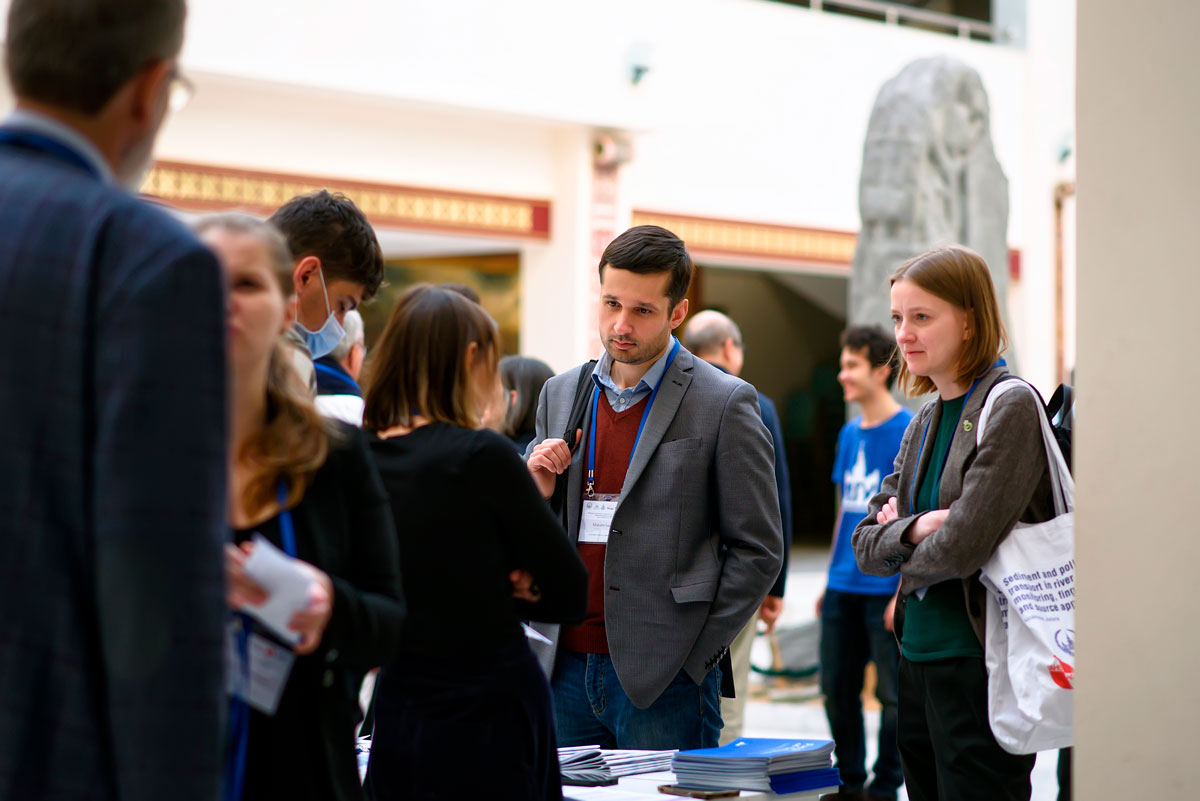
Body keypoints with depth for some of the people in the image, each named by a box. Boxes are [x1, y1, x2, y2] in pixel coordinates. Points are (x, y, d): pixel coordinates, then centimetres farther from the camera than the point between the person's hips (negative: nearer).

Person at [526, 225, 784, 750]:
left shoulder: (724, 404, -5)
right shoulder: (560, 395, 11)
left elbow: (757, 549, -5)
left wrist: (694, 656, -9)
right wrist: (536, 492, -4)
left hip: (662, 682, -5)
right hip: (565, 670, 5)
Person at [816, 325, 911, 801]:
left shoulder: (909, 432, -10)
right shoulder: (849, 434, 12)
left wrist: (904, 590, -16)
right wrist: (831, 579, 17)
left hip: (885, 590, -7)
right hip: (843, 588, 7)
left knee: (892, 691, 3)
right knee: (837, 689, 10)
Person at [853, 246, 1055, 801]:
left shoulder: (1010, 408, -12)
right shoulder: (925, 422, 13)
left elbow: (963, 545, -19)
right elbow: (864, 546, 11)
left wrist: (905, 563, 0)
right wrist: (915, 529, -10)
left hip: (979, 665, -8)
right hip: (917, 659, 8)